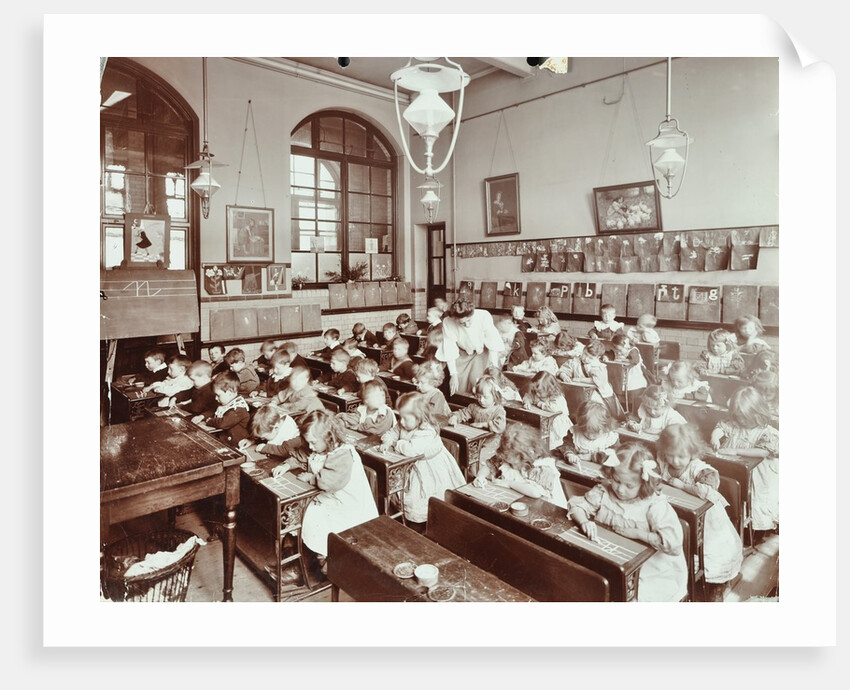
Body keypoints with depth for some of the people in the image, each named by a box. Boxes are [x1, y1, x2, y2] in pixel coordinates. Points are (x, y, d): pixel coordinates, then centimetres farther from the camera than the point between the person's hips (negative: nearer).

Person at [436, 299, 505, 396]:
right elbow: (449, 350, -20)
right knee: (458, 387, -4)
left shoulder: (484, 316, -30)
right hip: (462, 355, 1)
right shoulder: (448, 322, -26)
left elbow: (493, 344, -24)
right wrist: (453, 375, -22)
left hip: (482, 353, -1)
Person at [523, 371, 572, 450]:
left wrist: (540, 403, -27)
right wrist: (527, 402, -19)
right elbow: (527, 396, 5)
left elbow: (554, 408, -42)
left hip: (558, 420, -5)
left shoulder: (558, 398, -26)